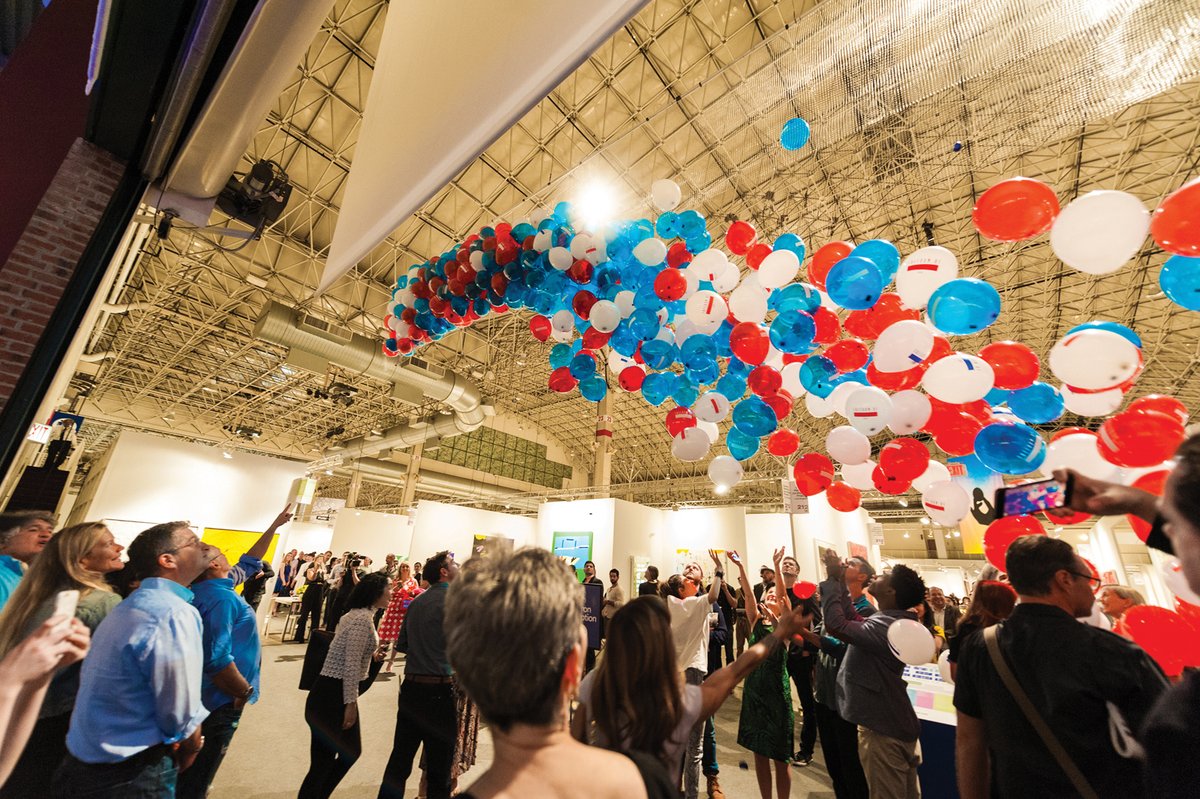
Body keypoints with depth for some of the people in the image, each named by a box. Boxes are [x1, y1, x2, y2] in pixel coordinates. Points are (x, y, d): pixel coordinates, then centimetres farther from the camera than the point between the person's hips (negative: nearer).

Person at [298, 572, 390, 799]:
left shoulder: (356, 614, 9)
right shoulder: (363, 619, -22)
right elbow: (351, 665, -23)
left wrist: (370, 655, 11)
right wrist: (351, 703, -17)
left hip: (335, 692, 10)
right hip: (332, 694, -10)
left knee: (352, 751, 20)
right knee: (322, 763, 5)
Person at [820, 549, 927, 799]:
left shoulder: (886, 626, -28)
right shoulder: (893, 621, 4)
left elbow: (836, 625, -36)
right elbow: (853, 620, 11)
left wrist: (832, 579, -28)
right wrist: (840, 581, 3)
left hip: (884, 730, -10)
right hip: (896, 725, 10)